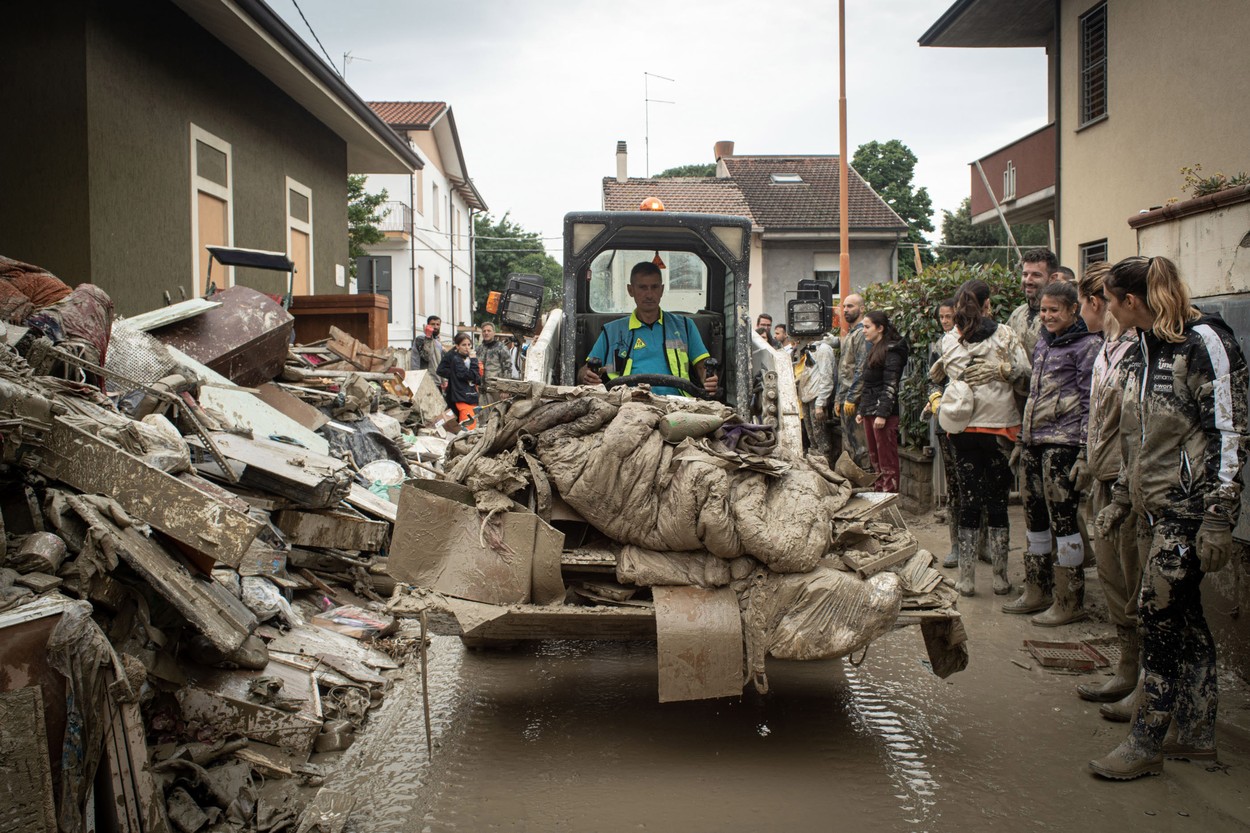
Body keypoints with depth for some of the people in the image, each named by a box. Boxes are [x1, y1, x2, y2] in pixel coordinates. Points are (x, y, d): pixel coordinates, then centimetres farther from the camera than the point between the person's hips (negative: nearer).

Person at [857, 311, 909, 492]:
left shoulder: (891, 351, -10)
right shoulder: (874, 350, 19)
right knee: (875, 457, 11)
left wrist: (882, 413, -21)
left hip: (884, 413, -9)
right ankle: (879, 492, 16)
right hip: (869, 412, 9)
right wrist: (861, 411, 19)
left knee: (887, 459, -5)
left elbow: (891, 387, -16)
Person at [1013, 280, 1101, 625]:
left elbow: (1091, 401, -10)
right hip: (1034, 441, 8)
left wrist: (1084, 450, -15)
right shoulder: (1043, 343, 17)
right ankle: (1037, 592, 24)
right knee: (1035, 517, 13)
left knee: (1063, 519, -5)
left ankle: (1070, 602, 4)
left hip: (1062, 442, -8)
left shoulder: (1088, 344, -6)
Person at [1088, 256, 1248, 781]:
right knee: (1183, 620, 12)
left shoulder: (1204, 342, -12)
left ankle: (1145, 745, 3)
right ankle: (1198, 737, 22)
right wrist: (1120, 499, 21)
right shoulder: (1147, 348, 14)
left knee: (1160, 614, -6)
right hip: (1155, 507, 8)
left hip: (1190, 507, -8)